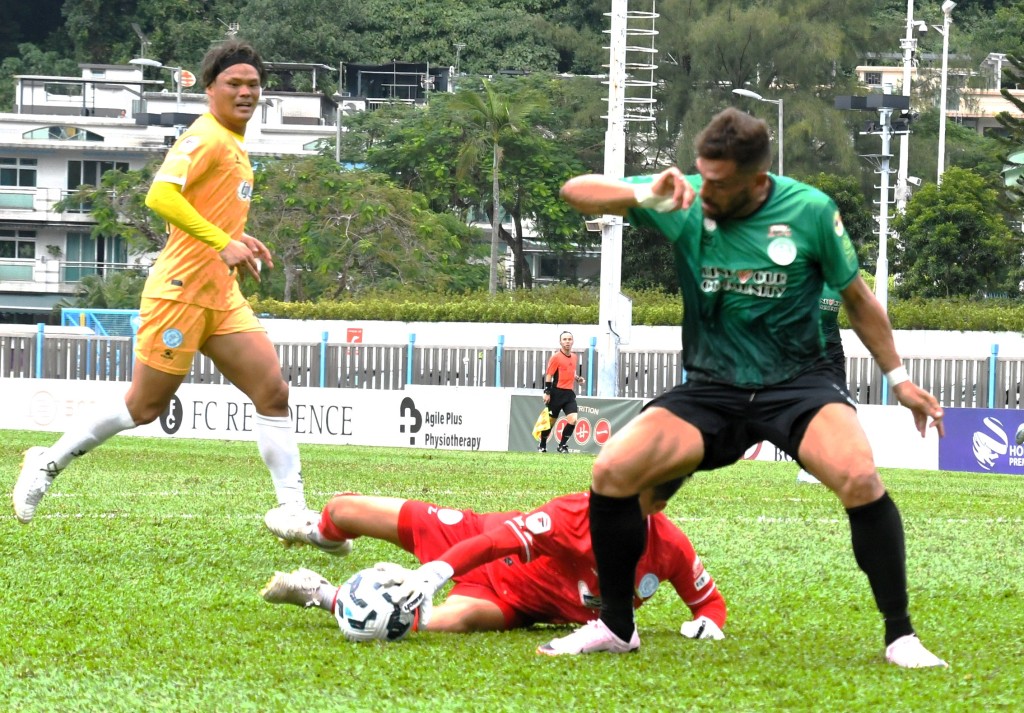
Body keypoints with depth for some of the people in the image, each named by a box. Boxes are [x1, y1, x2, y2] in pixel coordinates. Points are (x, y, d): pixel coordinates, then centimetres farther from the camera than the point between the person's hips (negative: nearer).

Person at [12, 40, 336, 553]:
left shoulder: (234, 144, 16)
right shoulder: (206, 138, -13)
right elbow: (160, 196, -27)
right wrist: (223, 243, -31)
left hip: (222, 297, 9)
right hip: (181, 292, -9)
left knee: (273, 392, -3)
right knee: (146, 405, 0)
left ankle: (291, 507, -3)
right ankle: (50, 461, 17)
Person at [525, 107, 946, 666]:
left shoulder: (810, 211, -9)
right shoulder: (685, 202, -6)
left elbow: (856, 297, 7)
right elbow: (575, 192, -6)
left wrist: (898, 377, 8)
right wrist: (648, 195, -24)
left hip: (798, 383, -2)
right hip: (711, 389, 2)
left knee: (860, 478, -30)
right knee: (611, 472, -17)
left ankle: (900, 636, -14)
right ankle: (615, 626, 3)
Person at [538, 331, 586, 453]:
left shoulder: (575, 357, 12)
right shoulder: (556, 357, -8)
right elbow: (548, 375, -10)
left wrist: (577, 378, 7)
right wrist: (547, 392, -15)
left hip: (569, 393, 5)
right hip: (557, 393, -5)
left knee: (573, 419, -11)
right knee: (550, 421, 5)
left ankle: (562, 445, 4)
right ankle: (542, 446, 23)